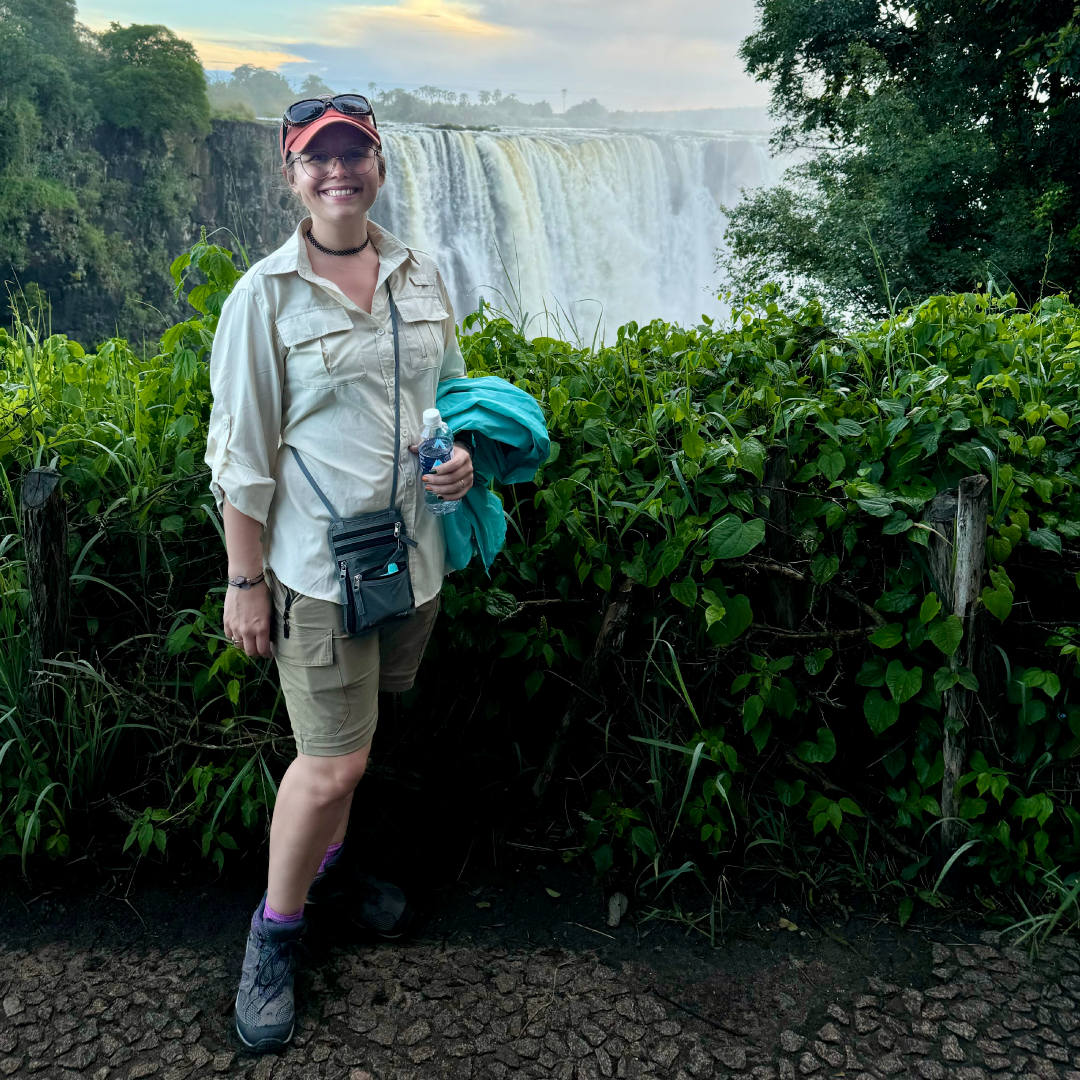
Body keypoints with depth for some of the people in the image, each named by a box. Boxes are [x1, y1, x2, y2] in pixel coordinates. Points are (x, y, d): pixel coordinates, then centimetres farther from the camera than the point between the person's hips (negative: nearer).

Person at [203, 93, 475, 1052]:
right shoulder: (266, 296, -8)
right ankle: (274, 931, 23)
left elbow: (453, 389, 19)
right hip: (319, 563, -5)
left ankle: (326, 864, 45)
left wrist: (462, 452, -3)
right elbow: (242, 452, -7)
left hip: (415, 551, 5)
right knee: (333, 763, -2)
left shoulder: (422, 277, 6)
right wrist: (244, 582, -7)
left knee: (352, 734, 20)